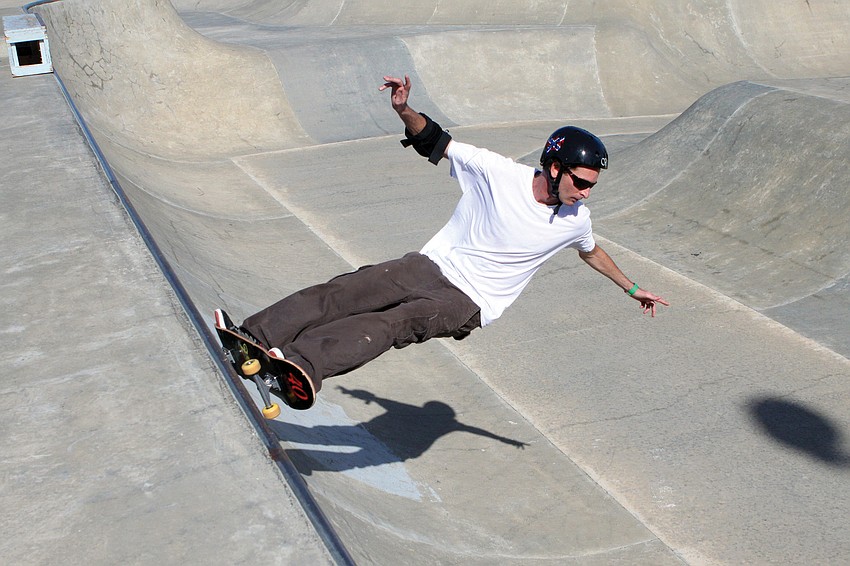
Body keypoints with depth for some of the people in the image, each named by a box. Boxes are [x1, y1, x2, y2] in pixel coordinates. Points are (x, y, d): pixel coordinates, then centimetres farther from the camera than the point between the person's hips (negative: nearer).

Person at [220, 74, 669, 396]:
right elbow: (435, 142, -2)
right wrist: (405, 111, -21)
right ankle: (253, 342, -29)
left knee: (394, 323, -31)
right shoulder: (499, 173, -7)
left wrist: (631, 288, 37)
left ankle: (301, 366, -50)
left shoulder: (574, 220, 3)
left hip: (467, 304, -1)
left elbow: (591, 251, 26)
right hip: (431, 266, 1)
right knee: (338, 294, -21)